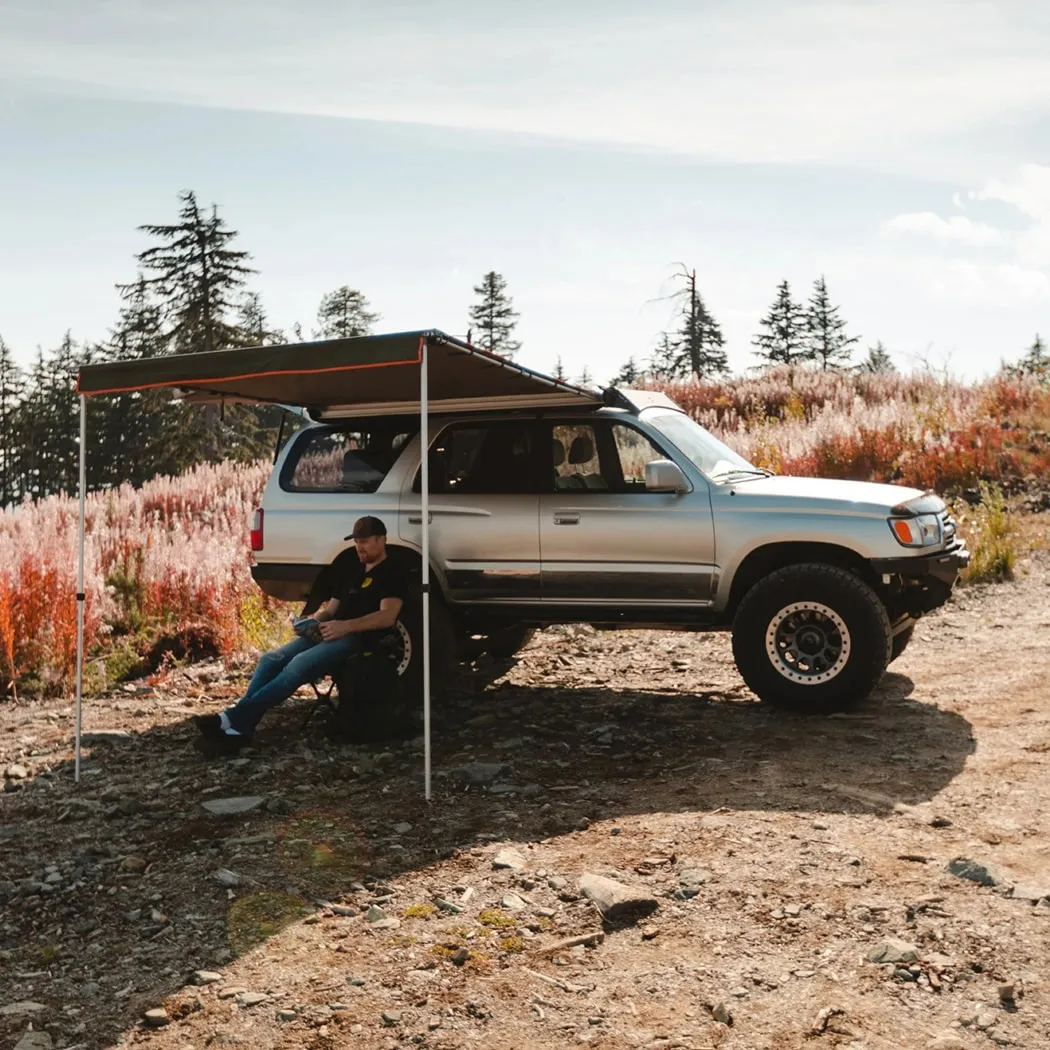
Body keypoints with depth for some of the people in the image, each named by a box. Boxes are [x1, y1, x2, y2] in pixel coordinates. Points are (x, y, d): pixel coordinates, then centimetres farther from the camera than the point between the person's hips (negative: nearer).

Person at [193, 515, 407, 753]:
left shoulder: (392, 574, 1)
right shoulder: (353, 569, 26)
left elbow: (387, 617, -15)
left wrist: (347, 626, -26)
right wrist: (314, 619, 3)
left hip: (356, 638, -8)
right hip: (328, 634, 8)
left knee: (300, 664, -31)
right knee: (270, 660, -14)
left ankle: (233, 718, -37)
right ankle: (238, 727, -28)